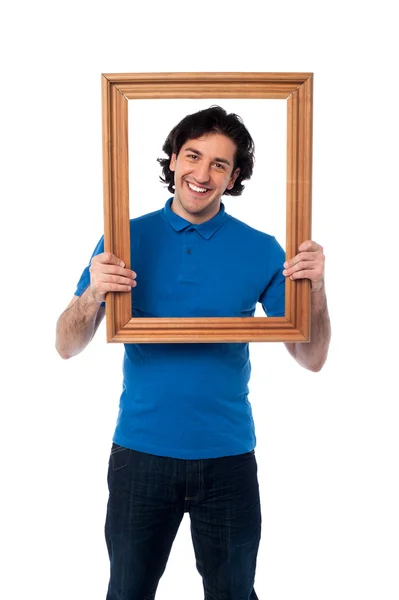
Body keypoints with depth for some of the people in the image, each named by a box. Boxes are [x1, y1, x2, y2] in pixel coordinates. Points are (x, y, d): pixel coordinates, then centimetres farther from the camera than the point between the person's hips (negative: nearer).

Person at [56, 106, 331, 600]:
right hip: (140, 452, 0)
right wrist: (93, 294, -23)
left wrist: (316, 288, -18)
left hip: (228, 457, 0)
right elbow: (67, 347, -4)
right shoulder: (127, 239, -3)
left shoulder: (261, 250, -3)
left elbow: (311, 359, -2)